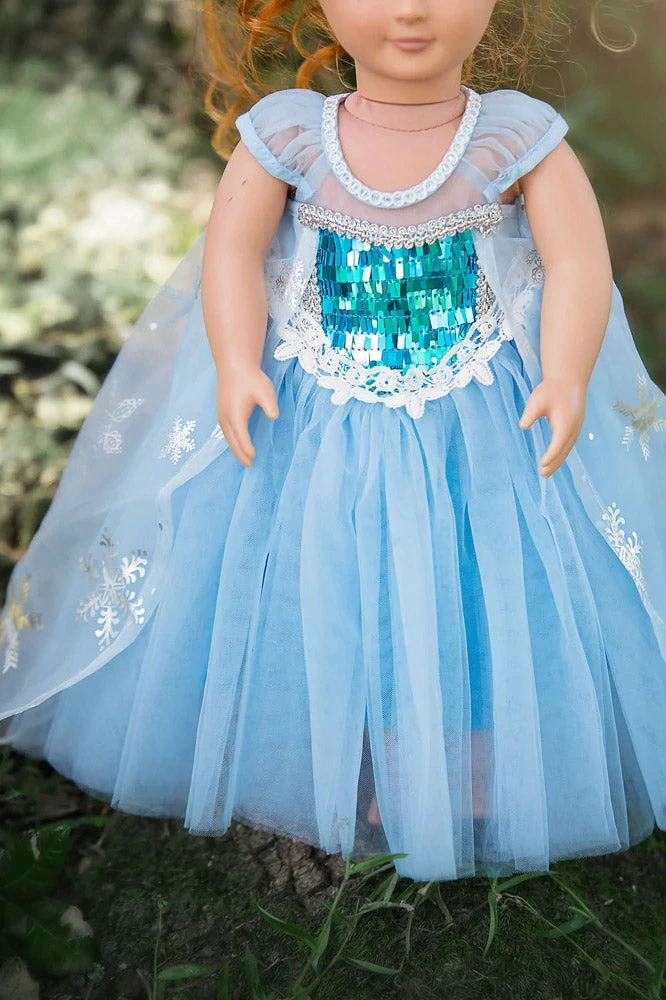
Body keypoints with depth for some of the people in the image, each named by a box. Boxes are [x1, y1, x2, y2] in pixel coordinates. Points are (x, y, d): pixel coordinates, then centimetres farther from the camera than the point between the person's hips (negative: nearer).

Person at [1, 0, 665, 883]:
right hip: (312, 429, 1)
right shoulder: (290, 133, -5)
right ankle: (335, 789, 28)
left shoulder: (519, 137, -7)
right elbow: (232, 247, -9)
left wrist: (567, 379, -26)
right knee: (316, 608, 6)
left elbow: (579, 261, -12)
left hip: (484, 430, 0)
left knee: (486, 608, 2)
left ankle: (477, 794, 24)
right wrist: (236, 369, -23)